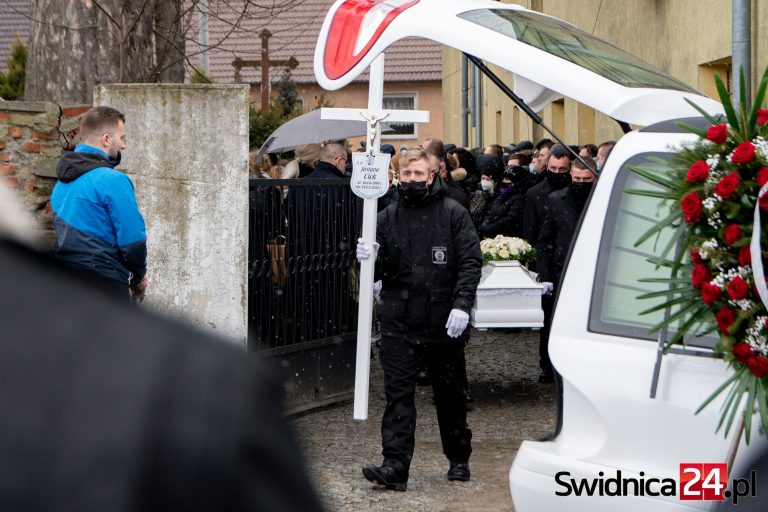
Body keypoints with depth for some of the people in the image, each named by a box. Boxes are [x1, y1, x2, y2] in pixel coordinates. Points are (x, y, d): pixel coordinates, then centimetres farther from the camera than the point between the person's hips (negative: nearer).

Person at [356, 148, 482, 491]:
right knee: (398, 394, -5)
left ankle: (459, 459, 28)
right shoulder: (387, 218, 8)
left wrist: (462, 304, -17)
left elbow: (471, 261, -5)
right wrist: (370, 259, -13)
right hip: (398, 324, 1)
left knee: (450, 394, 12)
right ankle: (395, 466, -8)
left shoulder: (453, 214, 0)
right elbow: (379, 271, 10)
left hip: (443, 323, -1)